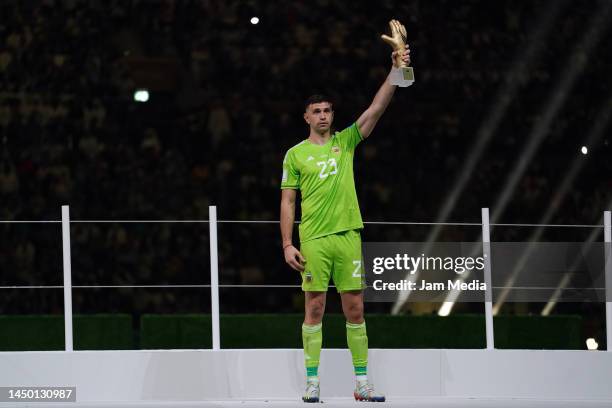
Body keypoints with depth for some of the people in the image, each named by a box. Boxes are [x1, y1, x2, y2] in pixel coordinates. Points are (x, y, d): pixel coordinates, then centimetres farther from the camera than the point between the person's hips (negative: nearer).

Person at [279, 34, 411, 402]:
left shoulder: (346, 142, 10)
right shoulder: (295, 155, 5)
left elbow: (377, 108, 0)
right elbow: (288, 202, 5)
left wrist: (396, 70, -11)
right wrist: (287, 244, -4)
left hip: (348, 235, 2)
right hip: (313, 240, -2)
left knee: (355, 309, 2)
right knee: (315, 309, -2)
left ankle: (362, 382, 5)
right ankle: (312, 382, 1)